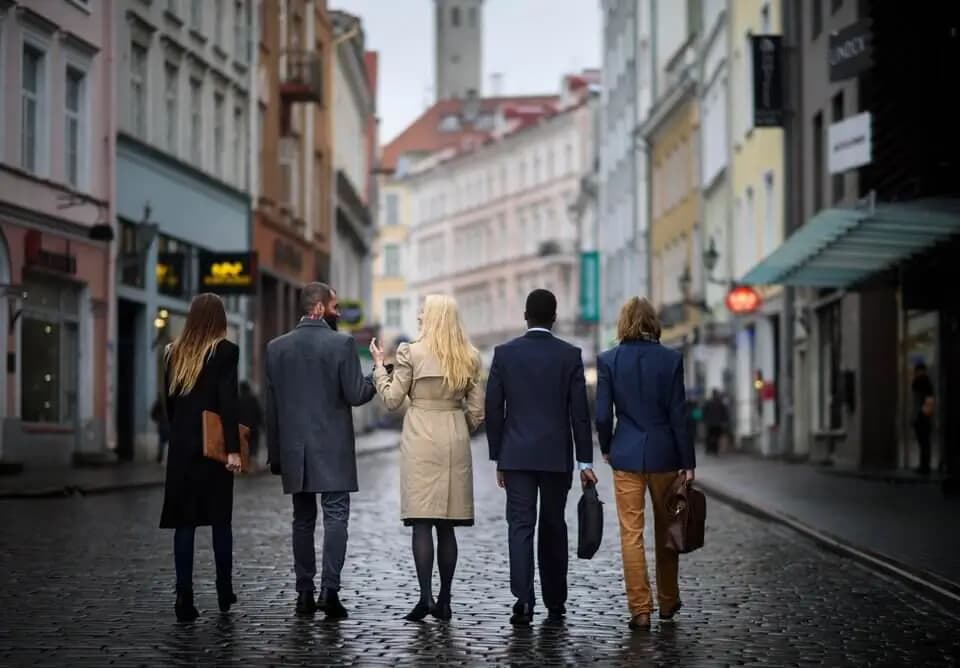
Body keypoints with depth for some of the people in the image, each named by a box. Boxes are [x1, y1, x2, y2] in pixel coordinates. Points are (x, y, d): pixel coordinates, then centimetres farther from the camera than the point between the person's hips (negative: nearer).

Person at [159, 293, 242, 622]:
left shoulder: (173, 352, 6)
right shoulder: (225, 351, -8)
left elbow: (169, 401, 10)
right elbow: (228, 402, -15)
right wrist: (233, 448, -15)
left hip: (181, 447, 3)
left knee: (185, 521, 3)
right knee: (220, 519, 10)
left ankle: (184, 596, -4)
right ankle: (224, 593, 18)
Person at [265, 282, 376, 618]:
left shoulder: (276, 347, 5)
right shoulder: (341, 343, -8)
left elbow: (270, 405, 7)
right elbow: (355, 395, -11)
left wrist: (275, 453, 12)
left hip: (294, 450, 4)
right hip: (333, 450, -4)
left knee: (303, 521, 11)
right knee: (335, 517, -2)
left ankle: (304, 594, 11)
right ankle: (329, 589, -13)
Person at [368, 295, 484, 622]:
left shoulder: (410, 352, -6)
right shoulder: (469, 358, 6)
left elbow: (392, 399, -3)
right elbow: (476, 410, 6)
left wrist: (378, 365, 10)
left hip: (420, 441, -4)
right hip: (456, 443, 4)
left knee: (421, 523, -4)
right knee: (446, 526, 8)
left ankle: (426, 596, -13)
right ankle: (444, 601, 9)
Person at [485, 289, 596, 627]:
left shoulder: (505, 353, 0)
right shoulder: (570, 355, -2)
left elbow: (493, 409, 1)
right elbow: (579, 412, -3)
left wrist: (498, 457, 9)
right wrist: (585, 461, 2)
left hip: (517, 456, 0)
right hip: (557, 456, 0)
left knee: (520, 527, -3)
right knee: (553, 528, 11)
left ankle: (524, 601, -16)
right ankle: (555, 604, 19)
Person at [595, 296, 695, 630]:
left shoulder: (608, 360, -4)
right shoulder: (671, 359, -4)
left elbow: (602, 415, -5)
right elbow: (678, 414, -4)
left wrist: (606, 448, 13)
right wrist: (688, 462, 1)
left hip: (626, 454, -1)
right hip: (664, 454, 1)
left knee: (631, 534, 3)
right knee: (666, 530, 16)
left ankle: (640, 609, 0)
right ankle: (668, 602, 27)